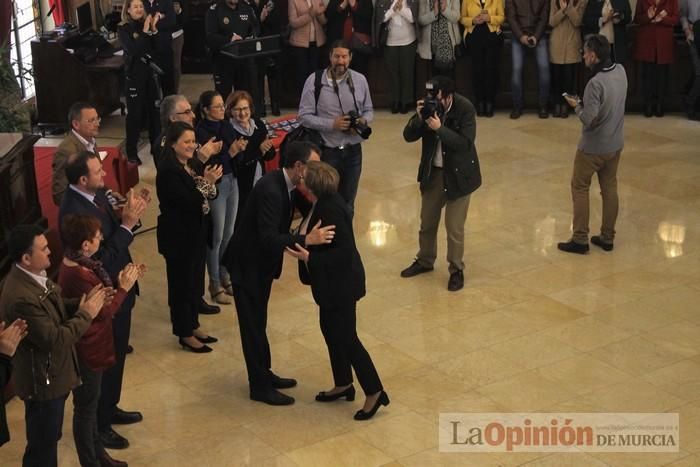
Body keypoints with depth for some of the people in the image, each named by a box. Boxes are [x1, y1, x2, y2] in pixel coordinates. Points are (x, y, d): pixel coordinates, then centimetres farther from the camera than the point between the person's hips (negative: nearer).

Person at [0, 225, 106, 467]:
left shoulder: (34, 275, -4)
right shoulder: (21, 297, -34)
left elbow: (55, 308, 10)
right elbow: (55, 339, -29)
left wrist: (83, 302, -7)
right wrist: (86, 314, -19)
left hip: (54, 375, 9)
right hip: (42, 382, -9)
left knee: (50, 438, 27)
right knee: (41, 447, 10)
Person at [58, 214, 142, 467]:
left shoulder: (77, 263, -1)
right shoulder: (77, 276, -31)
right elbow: (104, 312, -24)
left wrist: (119, 282, -5)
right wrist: (124, 287, -14)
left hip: (91, 345, 10)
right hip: (87, 351, -10)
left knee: (89, 403, 23)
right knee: (86, 407, 7)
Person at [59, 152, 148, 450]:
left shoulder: (96, 194, -1)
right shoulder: (74, 211, -29)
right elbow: (99, 259, -29)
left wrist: (130, 217, -11)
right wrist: (127, 224, -29)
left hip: (117, 289, 9)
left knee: (116, 354, 24)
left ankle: (109, 409, 43)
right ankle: (97, 425, 26)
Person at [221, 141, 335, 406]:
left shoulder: (288, 185, -2)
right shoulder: (270, 189, -30)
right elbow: (268, 239, -37)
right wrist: (307, 240, -44)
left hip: (261, 262, 9)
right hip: (247, 264, -9)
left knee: (258, 322, 20)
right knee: (253, 324, 3)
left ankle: (264, 374, 33)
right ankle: (260, 387, 13)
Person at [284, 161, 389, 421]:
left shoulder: (330, 210, -29)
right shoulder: (323, 202, 1)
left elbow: (345, 251, -29)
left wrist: (309, 257, -30)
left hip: (341, 283, -10)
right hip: (331, 282, 10)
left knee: (345, 337, 0)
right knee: (330, 330, 21)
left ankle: (374, 392, 12)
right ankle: (343, 385, 36)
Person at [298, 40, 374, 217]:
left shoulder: (360, 80, -1)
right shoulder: (314, 81, -10)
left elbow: (369, 110, 11)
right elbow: (304, 116, -10)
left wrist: (363, 121, -12)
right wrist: (332, 124, -21)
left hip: (353, 151, 3)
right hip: (326, 151, -3)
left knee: (347, 203, 16)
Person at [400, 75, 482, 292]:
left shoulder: (465, 109, -19)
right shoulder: (427, 105, -8)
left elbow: (466, 143, -27)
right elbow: (409, 136, -7)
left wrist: (440, 129, -34)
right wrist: (418, 118, -25)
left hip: (458, 174, -5)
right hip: (432, 172, 5)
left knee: (454, 227, 0)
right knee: (427, 221, 18)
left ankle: (456, 270, 17)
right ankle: (425, 261, 38)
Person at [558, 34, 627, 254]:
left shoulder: (595, 83, -27)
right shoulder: (621, 71, -3)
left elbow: (589, 119, -26)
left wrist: (577, 105, -10)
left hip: (593, 147, -7)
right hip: (616, 143, 7)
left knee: (579, 187, 8)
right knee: (610, 188, 15)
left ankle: (580, 239, 10)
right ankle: (607, 238, 23)